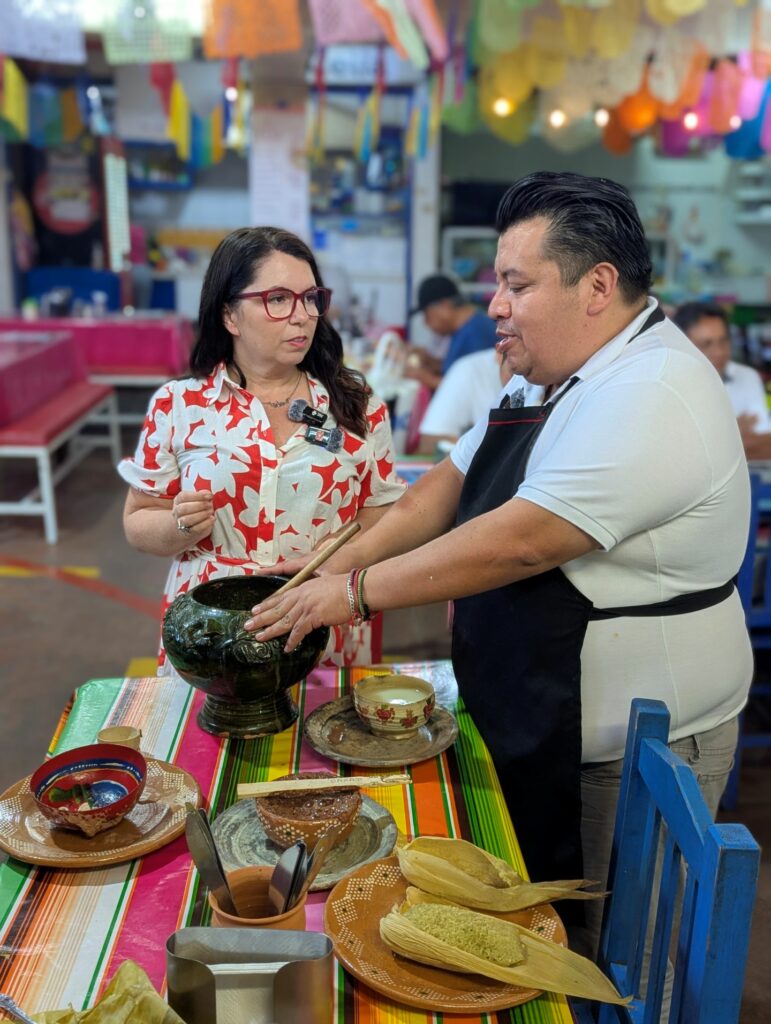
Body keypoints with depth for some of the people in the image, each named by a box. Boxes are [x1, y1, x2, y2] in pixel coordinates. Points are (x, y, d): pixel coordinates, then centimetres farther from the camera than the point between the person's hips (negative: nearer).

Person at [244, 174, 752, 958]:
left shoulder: (649, 396, -24)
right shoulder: (547, 378, 7)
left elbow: (520, 541, -30)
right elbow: (452, 481, 7)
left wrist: (358, 592, -22)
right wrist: (337, 565, -4)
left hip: (628, 752, -8)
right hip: (530, 724, 9)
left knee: (603, 961, 13)